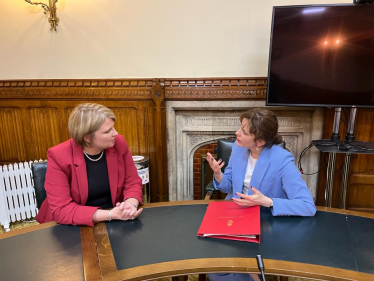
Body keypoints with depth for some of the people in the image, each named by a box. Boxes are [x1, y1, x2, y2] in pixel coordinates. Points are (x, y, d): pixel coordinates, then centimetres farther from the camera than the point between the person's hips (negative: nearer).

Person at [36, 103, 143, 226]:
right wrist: (110, 215, -29)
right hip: (74, 226, -2)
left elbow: (133, 182, -1)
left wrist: (131, 204, -23)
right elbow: (61, 209, -20)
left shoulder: (119, 143, -9)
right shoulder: (59, 156, -18)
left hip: (115, 223, 3)